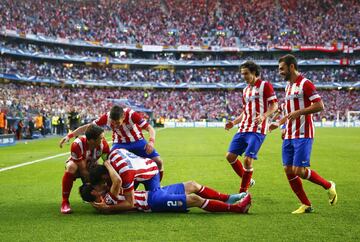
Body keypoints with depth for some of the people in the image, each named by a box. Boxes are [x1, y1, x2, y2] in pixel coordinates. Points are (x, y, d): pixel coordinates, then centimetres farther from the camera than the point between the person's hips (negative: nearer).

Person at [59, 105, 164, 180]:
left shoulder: (131, 115, -32)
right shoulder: (107, 117, -27)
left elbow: (150, 128, -30)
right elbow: (87, 127, -19)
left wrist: (151, 141, -50)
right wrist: (69, 136, -27)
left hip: (137, 142, -1)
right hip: (120, 143, 1)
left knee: (158, 162, -12)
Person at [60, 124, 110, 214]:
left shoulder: (103, 144, -27)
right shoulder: (77, 144, -37)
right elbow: (82, 170, -30)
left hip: (92, 167, 3)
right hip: (76, 164, -3)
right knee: (71, 167, -40)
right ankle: (65, 202, -26)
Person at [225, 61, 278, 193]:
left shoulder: (265, 85, -2)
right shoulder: (246, 90, 21)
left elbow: (274, 105, -7)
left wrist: (263, 116, -25)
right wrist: (233, 123, 14)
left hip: (257, 130, -8)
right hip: (243, 129, 8)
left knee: (247, 159, -15)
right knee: (230, 156, 0)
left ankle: (243, 192, -2)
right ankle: (248, 180, 19)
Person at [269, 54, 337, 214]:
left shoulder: (305, 84, -9)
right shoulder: (288, 86, 17)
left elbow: (320, 106, -17)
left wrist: (298, 112, -22)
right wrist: (279, 124, 18)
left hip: (303, 135, -8)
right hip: (289, 136, 9)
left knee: (299, 170, -13)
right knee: (288, 170, 3)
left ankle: (329, 186, 11)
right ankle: (306, 205, 12)